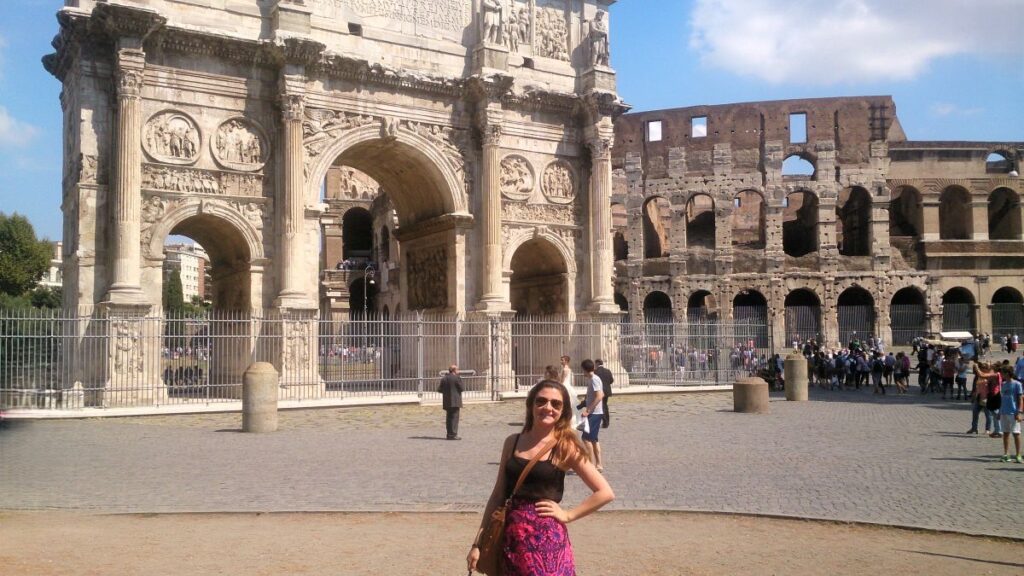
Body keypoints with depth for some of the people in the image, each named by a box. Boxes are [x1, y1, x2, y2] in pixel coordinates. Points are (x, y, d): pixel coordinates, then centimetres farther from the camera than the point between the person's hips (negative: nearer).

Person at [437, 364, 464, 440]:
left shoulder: (444, 379, 8)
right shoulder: (457, 378, -10)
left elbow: (439, 389, 6)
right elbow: (462, 388, -9)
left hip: (447, 402, 6)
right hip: (455, 402, -6)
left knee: (449, 418, 12)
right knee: (455, 417, -4)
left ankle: (449, 434, 15)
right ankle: (453, 435, -8)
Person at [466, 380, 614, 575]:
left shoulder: (565, 447, -4)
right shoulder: (512, 442, 7)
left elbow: (605, 493, -5)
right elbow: (498, 495, 10)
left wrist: (567, 515, -5)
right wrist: (478, 542, 8)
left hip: (547, 540, -4)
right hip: (512, 538, 4)